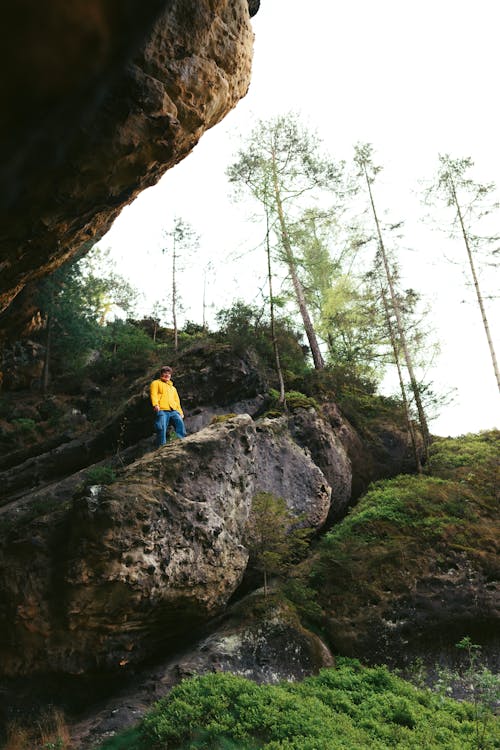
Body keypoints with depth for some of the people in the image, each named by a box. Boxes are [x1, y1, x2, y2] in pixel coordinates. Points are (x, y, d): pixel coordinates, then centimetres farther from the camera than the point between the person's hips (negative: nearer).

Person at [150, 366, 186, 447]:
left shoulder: (173, 388, 36)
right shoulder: (156, 383, 19)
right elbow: (153, 394, 2)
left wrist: (180, 412, 16)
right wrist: (155, 404, -17)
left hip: (173, 411, 4)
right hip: (161, 410, -4)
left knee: (180, 422, -19)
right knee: (161, 428, -16)